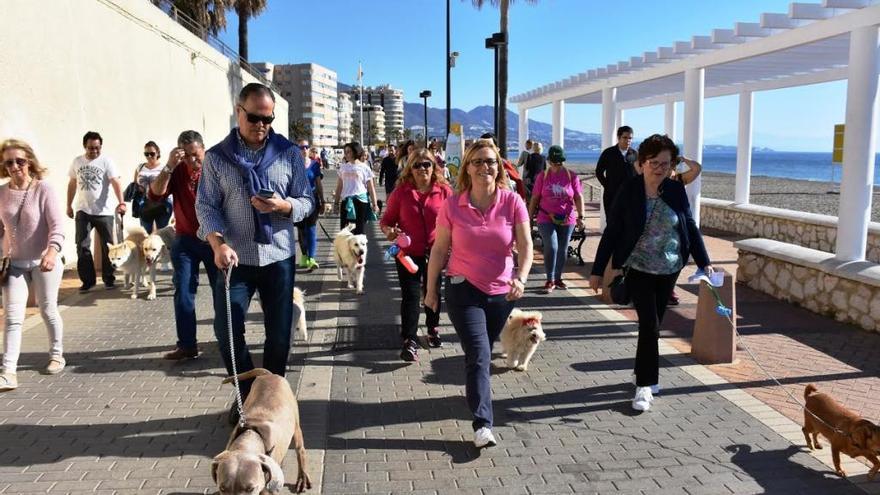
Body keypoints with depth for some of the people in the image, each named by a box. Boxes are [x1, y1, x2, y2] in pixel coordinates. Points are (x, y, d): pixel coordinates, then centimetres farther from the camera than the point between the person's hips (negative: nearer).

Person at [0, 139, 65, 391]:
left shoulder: (43, 189, -11)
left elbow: (57, 225, -18)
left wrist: (52, 251, -33)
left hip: (43, 262, -3)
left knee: (48, 311, 10)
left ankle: (56, 355, 31)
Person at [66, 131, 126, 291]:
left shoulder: (106, 162, -6)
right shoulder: (77, 162, 6)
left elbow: (116, 183, -17)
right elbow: (72, 184, 15)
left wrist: (121, 202, -32)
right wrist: (69, 205, 15)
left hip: (103, 211, -3)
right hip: (83, 211, 3)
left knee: (108, 246, 4)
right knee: (82, 247, 3)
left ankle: (109, 279, 16)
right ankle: (87, 280, 12)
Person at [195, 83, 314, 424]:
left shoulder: (289, 154, 3)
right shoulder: (216, 157, 1)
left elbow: (307, 201, 4)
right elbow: (206, 206, -4)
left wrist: (284, 206, -18)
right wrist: (218, 243, -21)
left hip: (278, 256, 1)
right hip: (236, 258, 0)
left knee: (279, 332, 7)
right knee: (226, 331, -1)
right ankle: (247, 393, 21)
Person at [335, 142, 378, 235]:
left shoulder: (364, 168, 1)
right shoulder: (343, 167, 9)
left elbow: (371, 188, 1)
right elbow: (339, 186, 13)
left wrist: (374, 204, -4)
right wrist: (337, 202, 11)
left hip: (361, 200, -3)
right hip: (346, 201, 3)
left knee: (359, 231, 3)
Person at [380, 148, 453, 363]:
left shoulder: (444, 191, -5)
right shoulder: (401, 191, -5)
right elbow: (386, 220, 2)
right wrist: (389, 231, -19)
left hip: (436, 252, 2)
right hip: (408, 252, -1)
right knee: (411, 295, -5)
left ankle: (433, 329, 41)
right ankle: (409, 341, 0)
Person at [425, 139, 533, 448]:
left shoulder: (512, 202, -7)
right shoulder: (453, 205, -8)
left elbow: (525, 245, -10)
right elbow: (439, 249, -2)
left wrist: (521, 277, -27)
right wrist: (431, 290, 2)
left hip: (502, 292, 3)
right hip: (464, 289, -2)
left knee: (483, 351, 19)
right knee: (479, 355, -11)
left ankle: (474, 386, 49)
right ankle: (482, 424, -8)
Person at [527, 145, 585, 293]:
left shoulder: (572, 176, -1)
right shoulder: (542, 176, -1)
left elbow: (578, 197, 1)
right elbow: (534, 199, 2)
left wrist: (580, 216, -9)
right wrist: (529, 218, 1)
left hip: (566, 220, 2)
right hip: (546, 219, -2)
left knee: (562, 250, 10)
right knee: (551, 247, -14)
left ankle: (558, 278, 27)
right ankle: (550, 280, -1)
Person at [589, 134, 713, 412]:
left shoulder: (676, 191, -1)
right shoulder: (628, 191, -10)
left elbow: (690, 227, 7)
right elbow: (611, 232, -7)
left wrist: (704, 262, 2)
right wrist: (598, 270, -7)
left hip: (669, 271, 4)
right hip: (639, 270, -3)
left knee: (653, 326, 12)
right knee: (650, 325, -10)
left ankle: (647, 377, 28)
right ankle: (645, 385, 1)